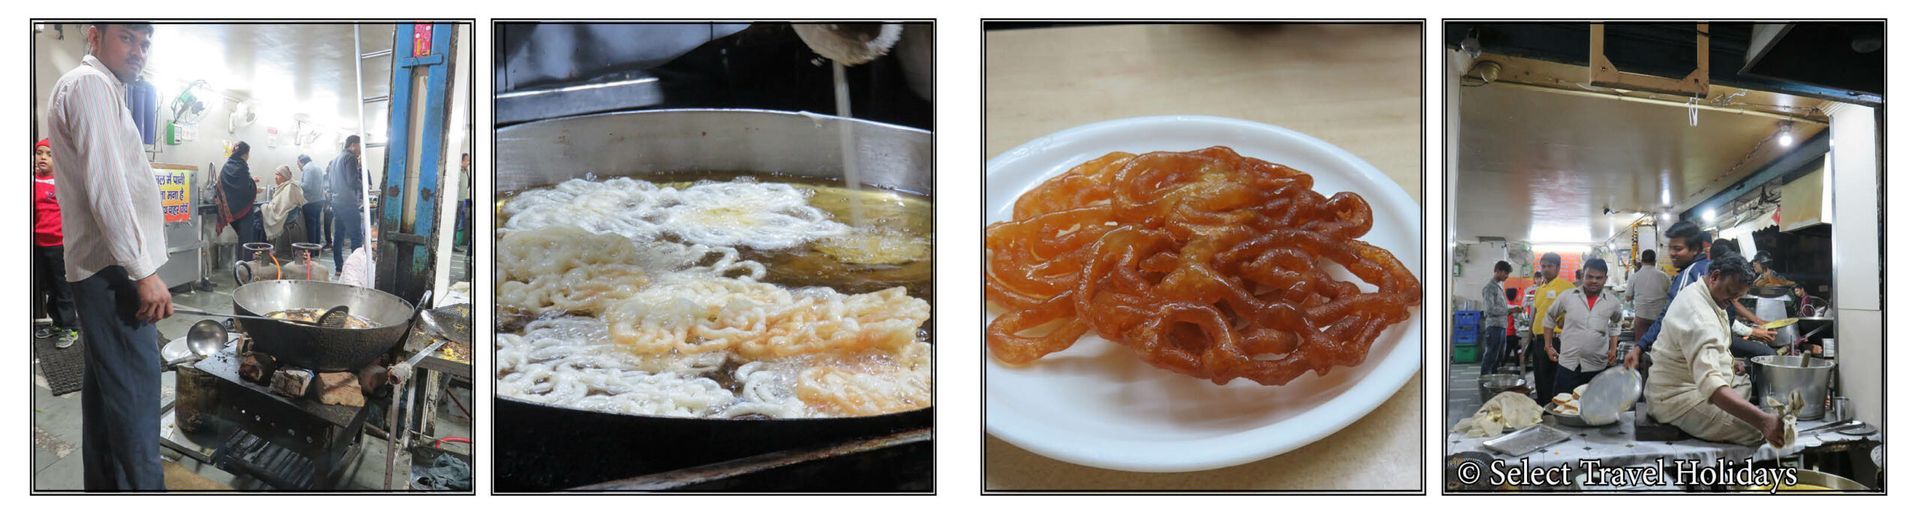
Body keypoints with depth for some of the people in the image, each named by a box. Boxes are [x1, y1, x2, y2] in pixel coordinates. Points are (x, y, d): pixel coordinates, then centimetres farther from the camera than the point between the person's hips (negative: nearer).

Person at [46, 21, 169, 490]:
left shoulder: (103, 90, 21)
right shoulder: (90, 84, -11)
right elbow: (106, 186, -20)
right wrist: (143, 271, -22)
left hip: (101, 267, 11)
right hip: (113, 269, -11)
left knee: (105, 383, 15)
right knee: (136, 391, -11)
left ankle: (103, 486, 23)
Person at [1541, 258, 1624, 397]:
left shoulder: (1613, 302, 2)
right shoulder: (1567, 297, -2)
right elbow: (1549, 318, 12)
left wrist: (1614, 348, 10)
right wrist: (1548, 346, 11)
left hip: (1599, 367, 1)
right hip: (1568, 365, -1)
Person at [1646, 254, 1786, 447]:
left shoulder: (1699, 295, 7)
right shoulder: (1698, 315, -28)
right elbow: (1710, 384, -41)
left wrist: (1729, 362, 10)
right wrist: (1763, 421, -49)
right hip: (1678, 399, -11)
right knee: (1757, 431, -24)